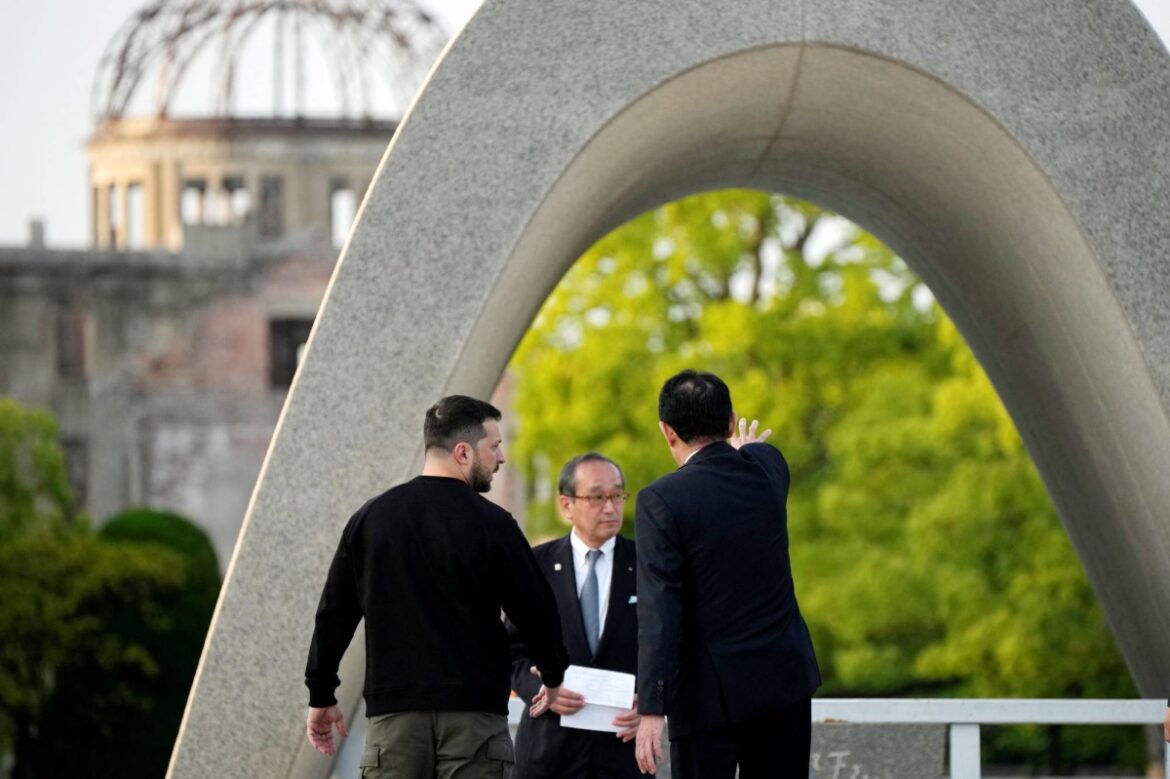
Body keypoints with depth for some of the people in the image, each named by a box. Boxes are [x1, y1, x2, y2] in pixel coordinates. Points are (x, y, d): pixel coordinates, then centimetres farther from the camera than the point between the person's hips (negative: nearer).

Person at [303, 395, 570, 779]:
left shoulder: (371, 518, 6)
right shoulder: (491, 523, -5)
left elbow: (334, 613, 9)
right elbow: (534, 608, -1)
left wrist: (321, 696, 19)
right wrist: (554, 675, 18)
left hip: (393, 714, 3)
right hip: (473, 714, -3)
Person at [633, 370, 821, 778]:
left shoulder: (661, 500, -14)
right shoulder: (767, 467, 2)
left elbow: (658, 612, -18)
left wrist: (651, 710, -18)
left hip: (712, 692, -5)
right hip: (784, 676, 5)